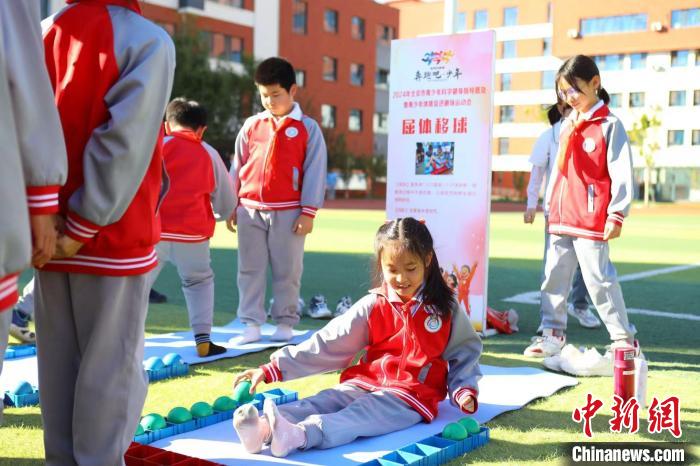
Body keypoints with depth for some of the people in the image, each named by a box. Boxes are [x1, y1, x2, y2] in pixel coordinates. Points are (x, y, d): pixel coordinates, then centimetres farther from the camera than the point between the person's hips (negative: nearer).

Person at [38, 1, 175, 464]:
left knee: (58, 364, 13)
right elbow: (124, 142, -18)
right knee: (111, 367, 4)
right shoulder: (148, 40, -9)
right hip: (114, 237, -5)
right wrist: (85, 225, -15)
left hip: (52, 232, 6)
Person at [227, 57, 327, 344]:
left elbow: (315, 171, -3)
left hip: (288, 212, -3)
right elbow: (238, 167, 13)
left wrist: (308, 212, -7)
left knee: (287, 270, 3)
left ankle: (285, 322, 13)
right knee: (250, 269, 4)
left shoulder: (307, 128, 0)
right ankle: (251, 324, 10)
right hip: (250, 210, 3)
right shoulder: (251, 126, 9)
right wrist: (232, 205, 10)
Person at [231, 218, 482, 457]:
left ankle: (299, 436, -59)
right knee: (322, 402, -25)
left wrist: (465, 390, -6)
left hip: (412, 394, -4)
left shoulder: (445, 309, 2)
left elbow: (464, 352, 14)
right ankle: (264, 428, -50)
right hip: (365, 382, 4)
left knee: (362, 414, -32)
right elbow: (327, 344, 0)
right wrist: (272, 369, -8)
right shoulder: (372, 306, 4)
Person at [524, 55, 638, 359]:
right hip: (561, 219, 7)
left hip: (592, 220, -7)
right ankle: (552, 334, 18)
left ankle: (624, 339, 7)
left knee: (599, 279, -5)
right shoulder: (567, 125, 15)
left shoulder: (609, 125, -6)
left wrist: (617, 214, -14)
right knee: (554, 276, 9)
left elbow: (622, 174, -10)